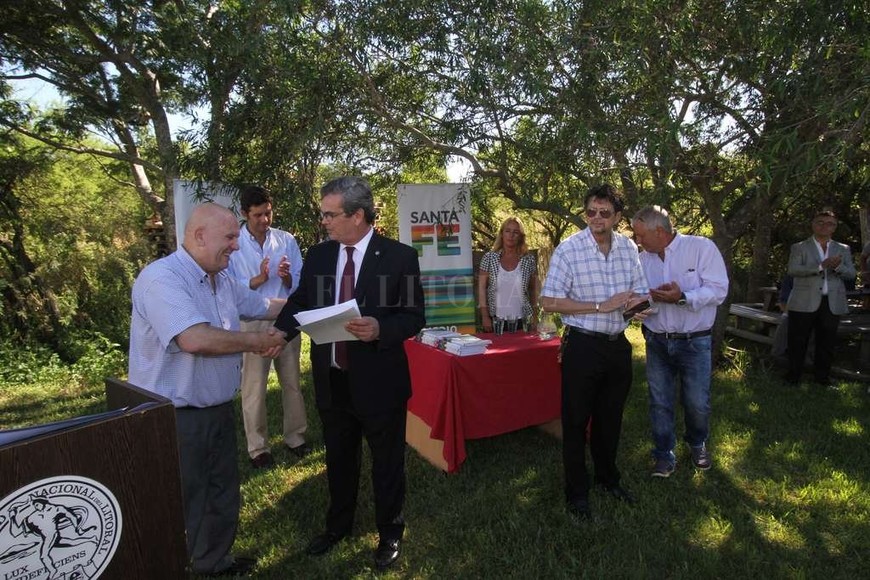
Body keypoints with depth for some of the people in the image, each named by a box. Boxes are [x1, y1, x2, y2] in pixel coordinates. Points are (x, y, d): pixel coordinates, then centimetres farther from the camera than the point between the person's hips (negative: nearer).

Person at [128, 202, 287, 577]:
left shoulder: (222, 280, 7)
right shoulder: (162, 277, -23)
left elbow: (265, 306, 22)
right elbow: (195, 339, -35)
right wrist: (258, 342, -21)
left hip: (218, 410, 9)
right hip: (174, 418, -9)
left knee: (223, 498, 23)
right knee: (181, 507, 9)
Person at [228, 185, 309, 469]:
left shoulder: (287, 240, 1)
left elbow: (300, 284, 1)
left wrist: (286, 277, -21)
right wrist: (258, 280, -23)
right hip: (251, 323, -2)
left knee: (292, 382, 13)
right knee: (254, 388, 7)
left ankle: (295, 436, 29)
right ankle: (258, 447, 22)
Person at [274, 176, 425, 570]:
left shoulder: (399, 257, -11)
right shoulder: (317, 255, 2)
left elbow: (415, 316, -10)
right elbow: (299, 303, 5)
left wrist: (380, 328, -29)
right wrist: (278, 333, -14)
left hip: (378, 382, -4)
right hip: (332, 381, 4)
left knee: (387, 462, 14)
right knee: (338, 459, 23)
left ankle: (390, 532, 38)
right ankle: (338, 524, 46)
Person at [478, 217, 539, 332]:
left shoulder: (529, 260, 2)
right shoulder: (489, 258, 0)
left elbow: (534, 290, 8)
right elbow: (482, 288, -1)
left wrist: (535, 317, 4)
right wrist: (485, 316, -7)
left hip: (521, 320, 1)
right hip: (495, 320, -1)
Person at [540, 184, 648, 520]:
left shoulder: (628, 248, 3)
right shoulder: (569, 249, -13)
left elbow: (639, 294, 12)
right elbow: (549, 302, -16)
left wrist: (637, 302, -13)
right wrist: (601, 306, -21)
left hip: (618, 345, 5)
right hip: (583, 346, -5)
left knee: (611, 417, 20)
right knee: (576, 421, 6)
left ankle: (607, 477, 42)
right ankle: (577, 492, 24)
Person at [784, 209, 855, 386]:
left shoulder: (843, 249, 15)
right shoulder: (799, 247, 5)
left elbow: (851, 273, 7)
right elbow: (792, 270, -10)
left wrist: (837, 266, -14)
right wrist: (821, 266, -20)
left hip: (832, 304, 3)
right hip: (804, 303, -3)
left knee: (827, 343, 7)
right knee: (798, 342, 1)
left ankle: (822, 376, 19)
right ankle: (793, 376, 12)